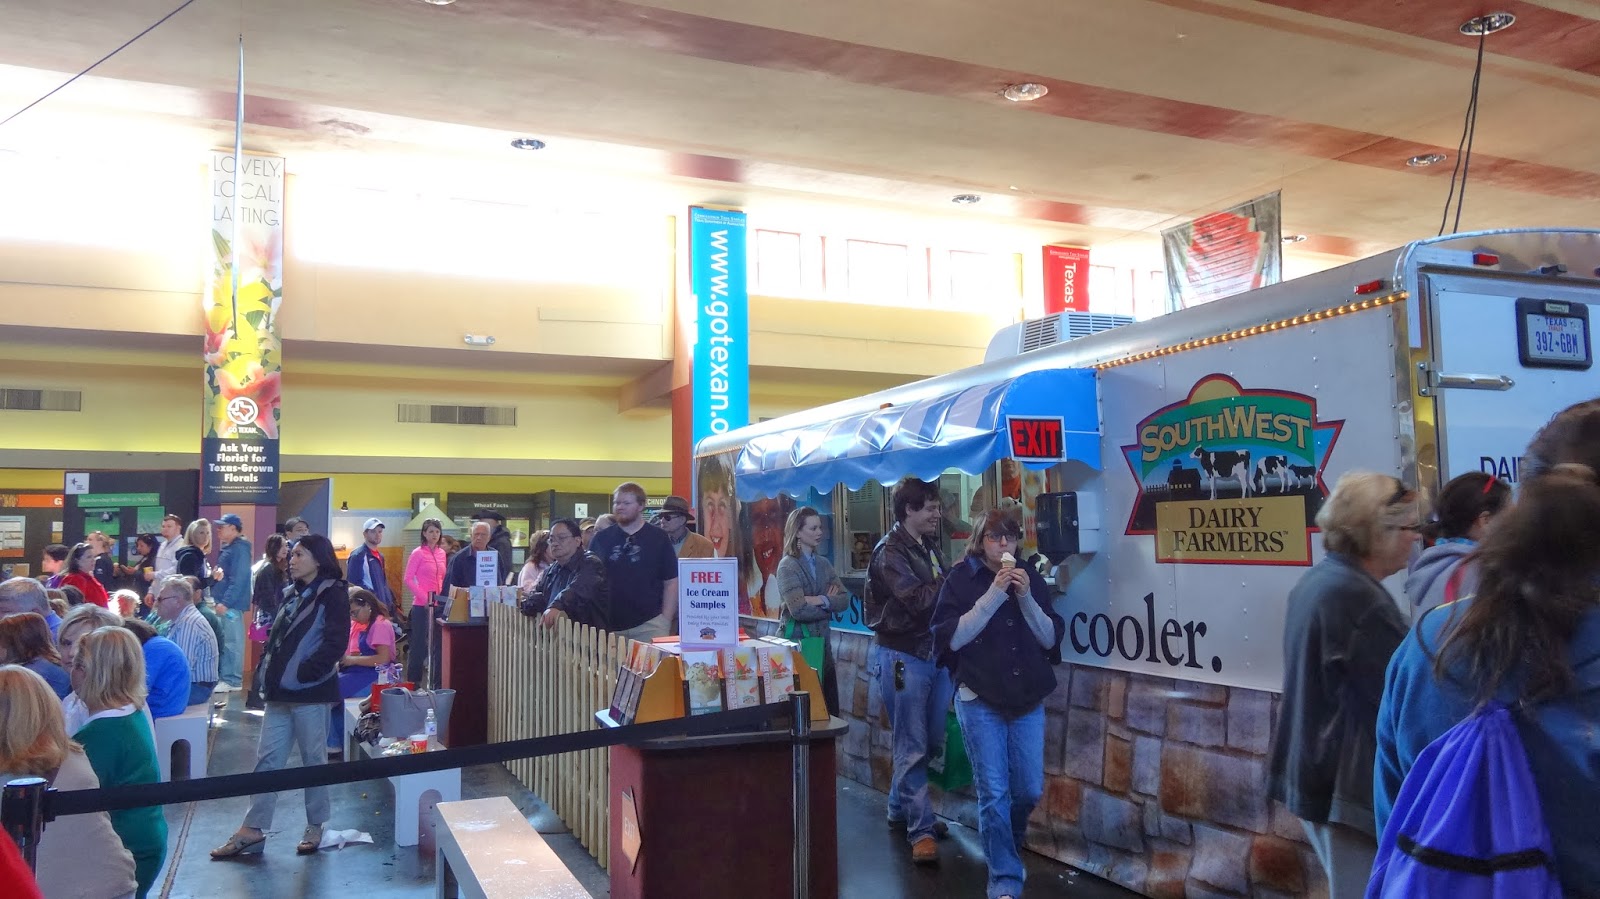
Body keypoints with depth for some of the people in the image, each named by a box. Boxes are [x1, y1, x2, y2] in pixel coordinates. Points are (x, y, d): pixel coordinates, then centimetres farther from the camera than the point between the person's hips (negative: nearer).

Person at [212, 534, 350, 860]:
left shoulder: (332, 594, -8)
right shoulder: (292, 594, 16)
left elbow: (335, 643, -16)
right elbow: (277, 635, 22)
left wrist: (304, 672, -16)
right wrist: (270, 669, 7)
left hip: (310, 692, -7)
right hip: (280, 691, 7)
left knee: (314, 759, 4)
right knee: (267, 758, 8)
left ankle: (315, 827, 16)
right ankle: (252, 829, 14)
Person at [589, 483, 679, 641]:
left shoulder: (657, 538, 3)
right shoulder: (601, 538, 8)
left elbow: (671, 582, 3)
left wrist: (666, 621, -4)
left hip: (649, 625, -2)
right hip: (609, 626, 2)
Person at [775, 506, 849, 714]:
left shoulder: (824, 564, 10)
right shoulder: (788, 566, -10)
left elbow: (845, 600, -1)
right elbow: (799, 610, -21)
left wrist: (822, 600, -18)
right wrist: (830, 604, -7)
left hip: (822, 643, 6)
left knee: (830, 709, 8)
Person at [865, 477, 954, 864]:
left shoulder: (929, 547, 14)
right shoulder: (890, 552, -12)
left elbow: (942, 595, 13)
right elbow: (919, 600, -22)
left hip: (935, 652, 8)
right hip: (904, 656, -8)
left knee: (932, 740, 15)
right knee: (912, 745, -2)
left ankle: (901, 808, 32)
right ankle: (921, 829, 6)